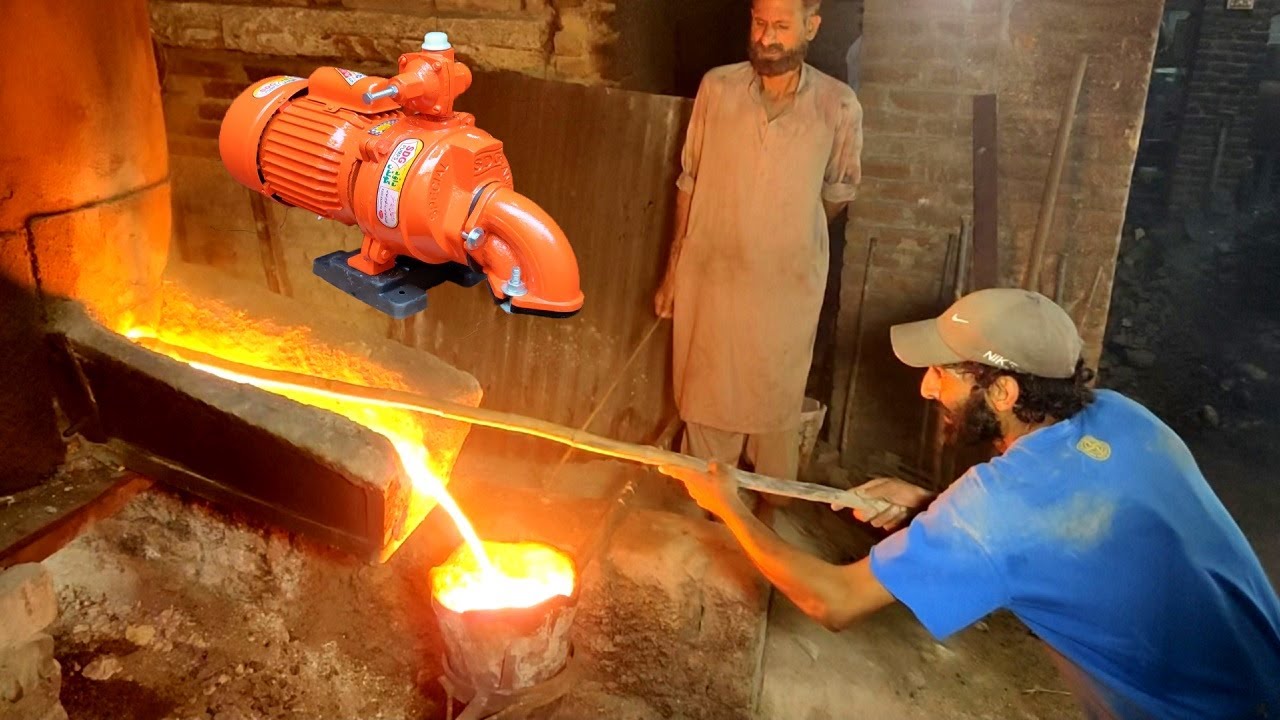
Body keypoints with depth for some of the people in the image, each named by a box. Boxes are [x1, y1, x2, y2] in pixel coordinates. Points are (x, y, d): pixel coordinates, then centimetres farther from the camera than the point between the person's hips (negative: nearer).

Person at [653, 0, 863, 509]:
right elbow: (689, 183, 3)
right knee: (707, 407, 13)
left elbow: (837, 196, 7)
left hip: (788, 288, -1)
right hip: (710, 278, 1)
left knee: (776, 410, 12)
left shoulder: (838, 107, -9)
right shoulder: (716, 88, -5)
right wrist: (674, 268, 5)